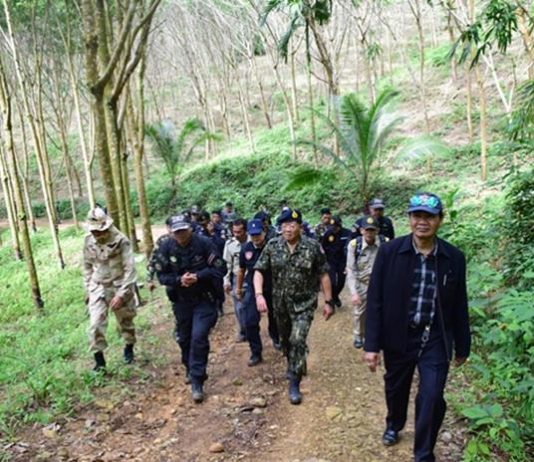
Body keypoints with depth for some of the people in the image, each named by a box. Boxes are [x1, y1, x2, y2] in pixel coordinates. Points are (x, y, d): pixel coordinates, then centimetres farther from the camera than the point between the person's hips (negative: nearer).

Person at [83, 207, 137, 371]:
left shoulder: (121, 240, -19)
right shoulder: (89, 241, -5)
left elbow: (130, 269, -20)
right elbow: (87, 266, 8)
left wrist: (121, 294, -24)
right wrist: (87, 290, 8)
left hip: (119, 287, -3)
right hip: (98, 288, 3)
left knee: (125, 321, 15)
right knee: (95, 324, -8)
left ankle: (129, 348, 40)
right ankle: (99, 359, 5)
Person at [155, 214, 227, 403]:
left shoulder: (204, 244, -16)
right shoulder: (167, 248, -8)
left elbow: (220, 268, -14)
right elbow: (161, 275, -3)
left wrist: (198, 276, -25)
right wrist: (179, 280, -21)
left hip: (204, 299, -3)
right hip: (181, 301, 4)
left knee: (199, 337, -13)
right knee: (184, 339, 16)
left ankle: (197, 382, -3)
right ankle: (190, 370, 41)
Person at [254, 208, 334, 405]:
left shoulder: (313, 246, -12)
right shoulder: (272, 246, -6)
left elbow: (323, 275, -5)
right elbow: (259, 271, -7)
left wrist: (328, 301, -4)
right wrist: (259, 295, -22)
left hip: (304, 303, -3)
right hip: (280, 303, 3)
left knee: (297, 340, -14)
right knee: (286, 340, 18)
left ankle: (294, 384, 0)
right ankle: (295, 367, 46)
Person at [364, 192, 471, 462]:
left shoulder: (454, 258, -7)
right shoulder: (390, 252, -12)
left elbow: (459, 307, 2)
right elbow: (375, 300, -9)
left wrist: (462, 347, 8)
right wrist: (371, 344, -11)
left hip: (435, 341, 0)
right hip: (398, 337, 0)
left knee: (431, 399, -3)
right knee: (396, 389, 20)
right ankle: (393, 425, 52)